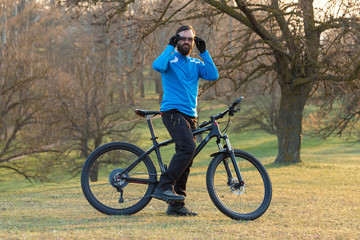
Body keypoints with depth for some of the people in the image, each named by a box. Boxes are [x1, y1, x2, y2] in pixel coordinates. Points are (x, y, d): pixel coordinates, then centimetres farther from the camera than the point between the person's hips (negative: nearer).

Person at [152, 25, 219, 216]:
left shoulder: (195, 64, 19)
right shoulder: (170, 59, 3)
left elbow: (213, 75, 3)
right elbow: (158, 66, -20)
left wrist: (204, 52, 0)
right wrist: (170, 47, -12)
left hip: (190, 115, 7)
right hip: (172, 112, -7)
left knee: (186, 160, 4)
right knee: (187, 147, -28)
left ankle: (176, 205, 8)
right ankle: (164, 186, -27)